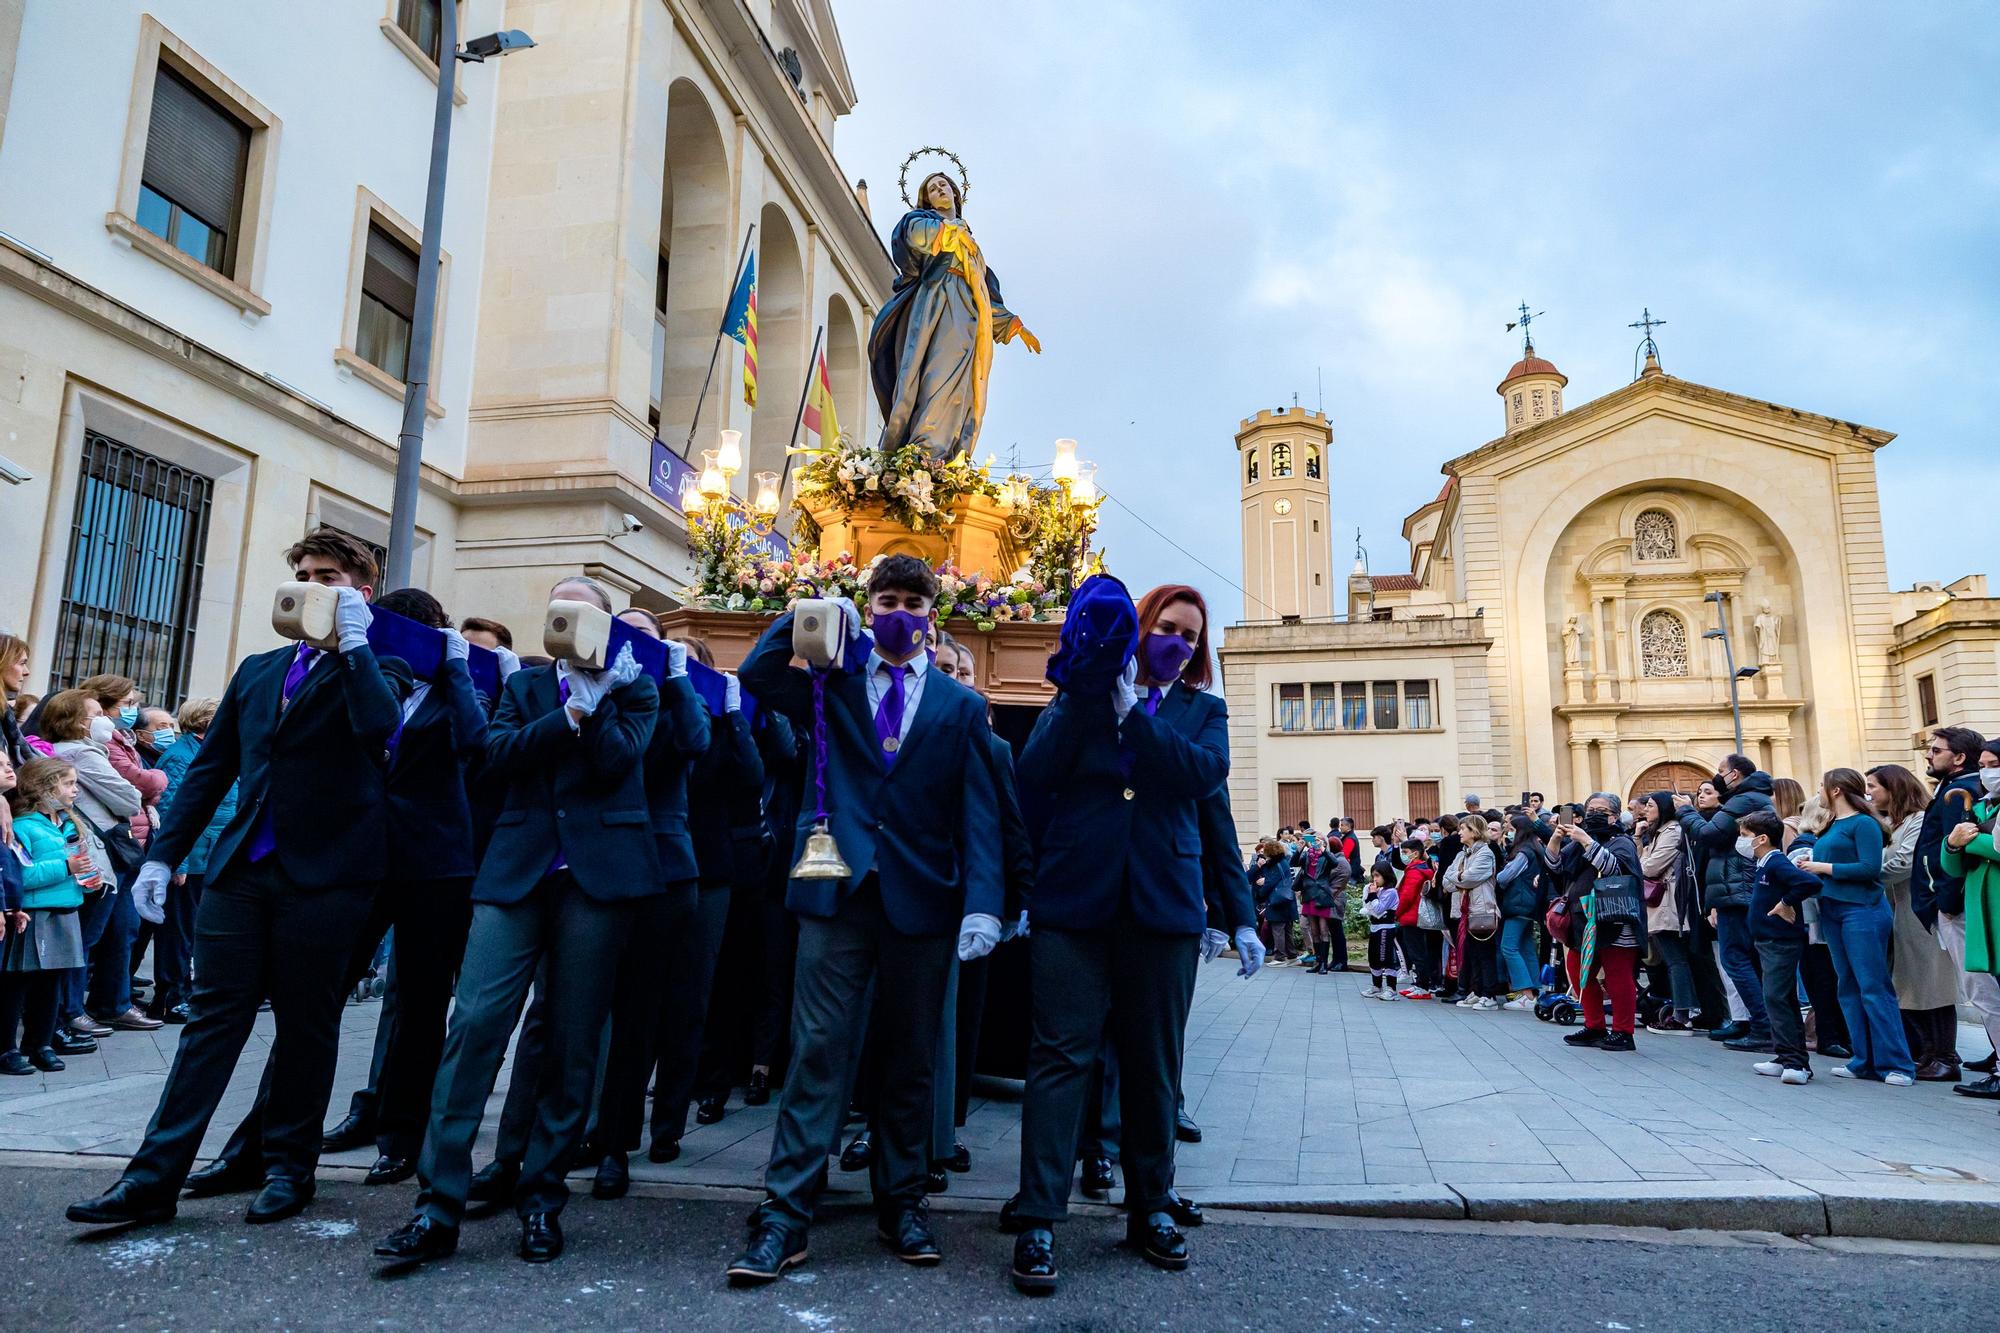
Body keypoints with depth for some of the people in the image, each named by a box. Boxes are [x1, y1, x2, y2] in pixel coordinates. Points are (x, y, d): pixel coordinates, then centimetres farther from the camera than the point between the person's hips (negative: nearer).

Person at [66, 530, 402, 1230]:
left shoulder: (374, 667, -1)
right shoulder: (257, 670, 17)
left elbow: (379, 726, -24)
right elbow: (209, 769, 18)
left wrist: (353, 639, -20)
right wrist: (163, 854, 12)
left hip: (324, 875, -5)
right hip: (242, 869, 5)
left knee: (306, 1023, 5)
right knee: (213, 1015, 5)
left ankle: (288, 1165, 19)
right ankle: (154, 1177, 10)